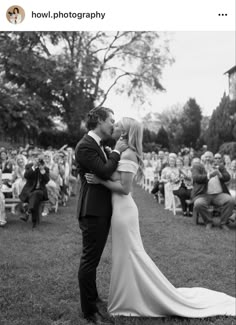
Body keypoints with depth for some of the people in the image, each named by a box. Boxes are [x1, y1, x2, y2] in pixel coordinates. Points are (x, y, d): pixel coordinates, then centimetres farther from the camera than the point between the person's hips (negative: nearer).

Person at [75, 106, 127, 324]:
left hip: (103, 210, 10)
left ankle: (92, 296, 38)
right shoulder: (85, 146, -16)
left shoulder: (99, 146, 14)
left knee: (93, 257, 22)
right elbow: (105, 172, -25)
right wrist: (117, 151, -13)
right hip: (93, 211, -10)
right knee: (89, 260, -1)